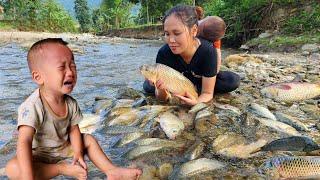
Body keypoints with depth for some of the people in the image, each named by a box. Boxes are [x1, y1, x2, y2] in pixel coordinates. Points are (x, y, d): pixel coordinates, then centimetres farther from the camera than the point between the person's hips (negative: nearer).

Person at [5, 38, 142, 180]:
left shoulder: (71, 103, -10)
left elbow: (73, 129, -2)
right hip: (39, 157, -5)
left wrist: (78, 152, -19)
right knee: (12, 168, -31)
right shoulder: (32, 106, -30)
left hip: (64, 150, 6)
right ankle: (62, 169, -19)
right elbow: (24, 142, -34)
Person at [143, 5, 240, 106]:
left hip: (199, 81, 0)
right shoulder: (164, 53, -31)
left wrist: (196, 102, -51)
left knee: (233, 81, -23)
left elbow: (207, 93, -28)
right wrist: (161, 91, -50)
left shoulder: (208, 51, -34)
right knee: (147, 86, -20)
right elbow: (163, 98, -26)